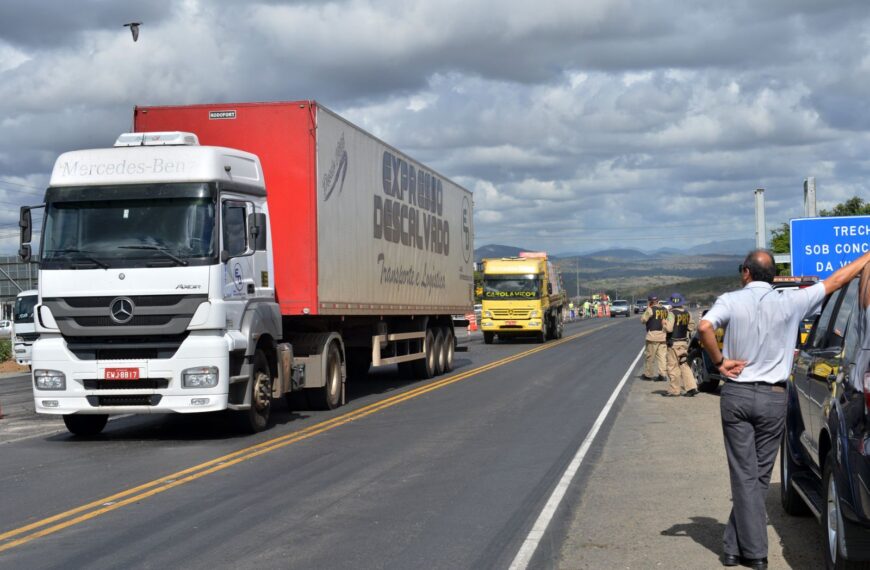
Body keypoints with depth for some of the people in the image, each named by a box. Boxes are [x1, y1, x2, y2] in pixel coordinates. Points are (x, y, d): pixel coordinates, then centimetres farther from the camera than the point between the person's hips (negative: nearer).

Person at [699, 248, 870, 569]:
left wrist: (719, 361, -10)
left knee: (744, 475, 2)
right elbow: (836, 281, 10)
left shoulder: (732, 301, -5)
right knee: (759, 476, 10)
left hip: (736, 395, -1)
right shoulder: (790, 301, 0)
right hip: (773, 399, 1)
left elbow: (705, 327, -24)